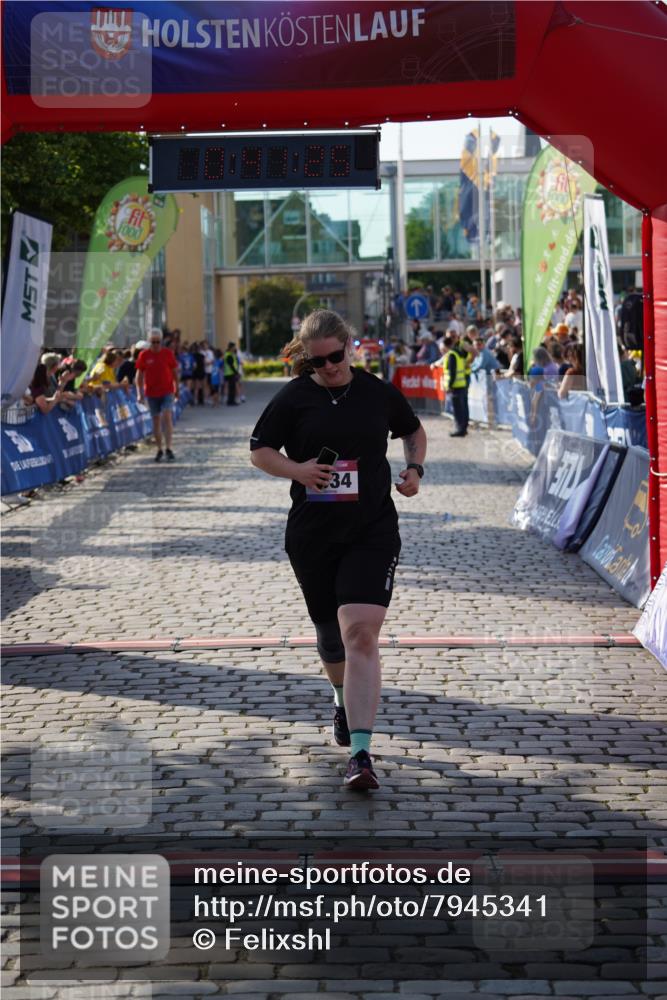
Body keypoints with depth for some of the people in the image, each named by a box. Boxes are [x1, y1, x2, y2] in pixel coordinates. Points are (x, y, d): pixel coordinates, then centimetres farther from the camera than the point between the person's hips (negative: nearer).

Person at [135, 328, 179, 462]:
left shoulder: (168, 353, -1)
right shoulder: (144, 355, 0)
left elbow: (175, 371, 8)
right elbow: (139, 375, 4)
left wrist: (176, 388, 10)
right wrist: (140, 393, -2)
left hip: (167, 391, -2)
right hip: (151, 393, 2)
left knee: (167, 416, -16)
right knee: (156, 420, 8)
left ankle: (168, 448, -16)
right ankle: (159, 449, 19)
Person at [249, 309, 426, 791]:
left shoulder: (379, 392, 2)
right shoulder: (293, 398, -1)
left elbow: (414, 431, 21)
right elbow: (259, 450, 5)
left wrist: (414, 468, 3)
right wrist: (298, 470, -13)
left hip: (373, 531, -1)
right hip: (312, 533, 2)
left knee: (361, 633, -16)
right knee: (330, 634, 15)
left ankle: (361, 752, -20)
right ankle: (345, 701, 49)